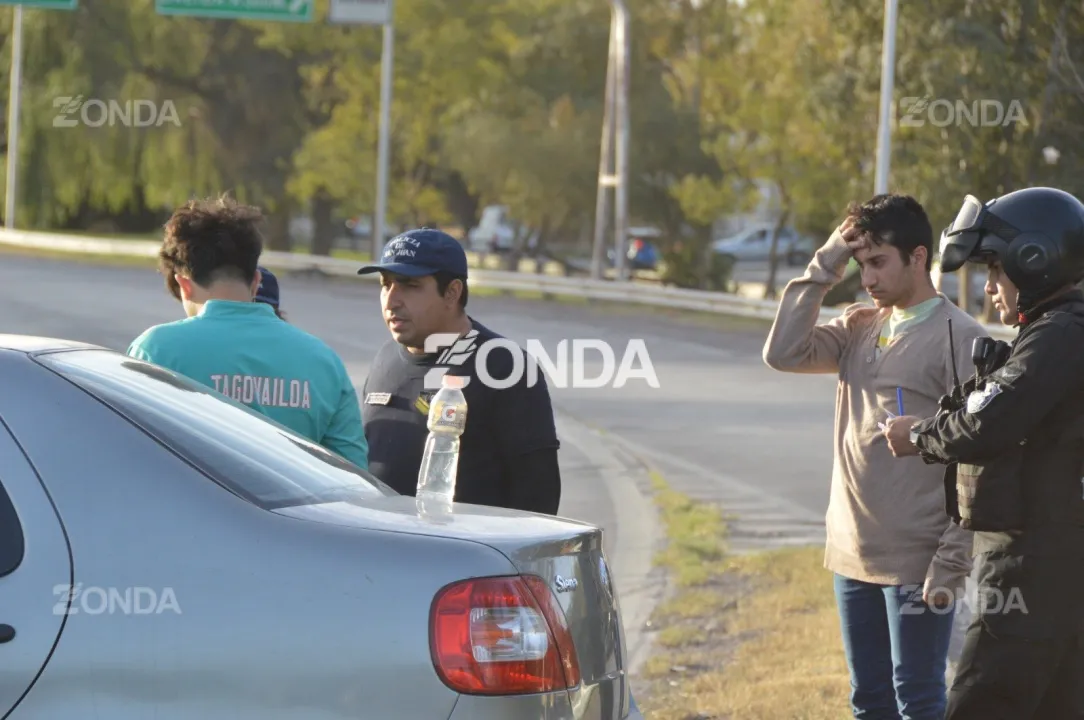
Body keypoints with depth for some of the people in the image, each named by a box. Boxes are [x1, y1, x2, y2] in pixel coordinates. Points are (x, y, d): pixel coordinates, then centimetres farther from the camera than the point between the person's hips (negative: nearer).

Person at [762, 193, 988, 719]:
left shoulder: (959, 337, -11)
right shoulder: (859, 328, 10)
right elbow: (784, 354, -3)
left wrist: (951, 564, -17)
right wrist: (823, 268, -3)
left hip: (916, 565, -7)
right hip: (853, 556, 7)